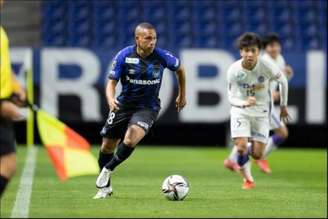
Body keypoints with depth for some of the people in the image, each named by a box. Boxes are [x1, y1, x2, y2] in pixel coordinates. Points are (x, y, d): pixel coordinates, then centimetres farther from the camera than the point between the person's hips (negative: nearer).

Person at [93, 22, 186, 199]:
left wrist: (182, 95, 17)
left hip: (147, 108, -2)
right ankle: (105, 187, 29)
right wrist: (111, 98, -30)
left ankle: (107, 170, -1)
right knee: (107, 146, 6)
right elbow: (112, 82, -9)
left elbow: (179, 69, 9)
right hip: (124, 104, 2)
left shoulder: (162, 56, -12)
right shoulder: (124, 56, -12)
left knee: (130, 141, -26)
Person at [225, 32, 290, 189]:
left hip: (261, 112, 1)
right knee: (241, 146, -17)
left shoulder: (267, 68, -21)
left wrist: (283, 106, 9)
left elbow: (283, 81, -1)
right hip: (240, 110, -1)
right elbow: (231, 97, -11)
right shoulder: (234, 70, -20)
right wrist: (244, 103, -34)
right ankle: (248, 179, 10)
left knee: (257, 154, -4)